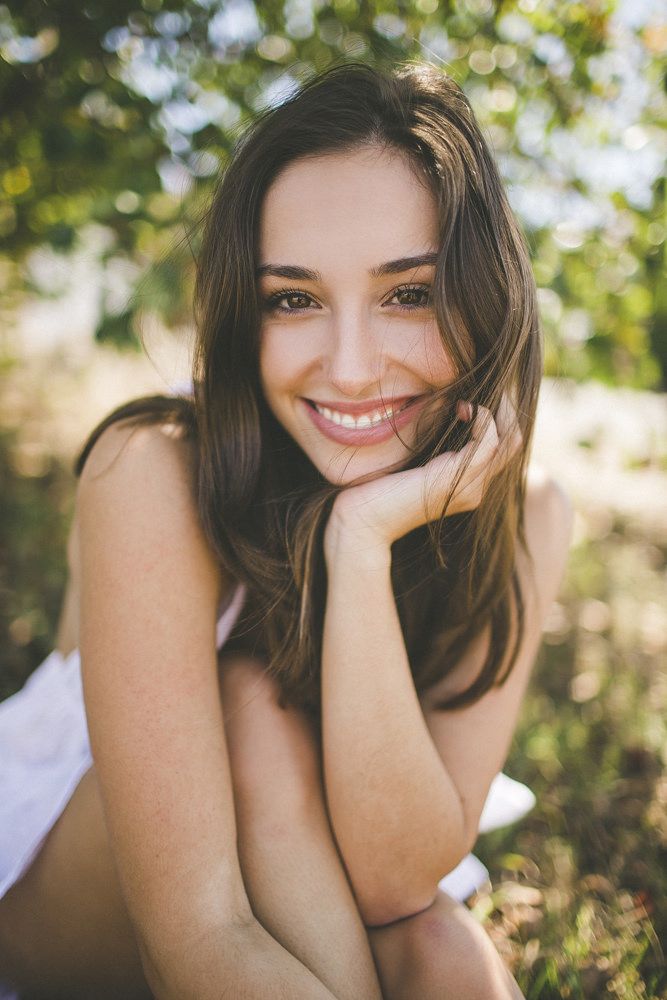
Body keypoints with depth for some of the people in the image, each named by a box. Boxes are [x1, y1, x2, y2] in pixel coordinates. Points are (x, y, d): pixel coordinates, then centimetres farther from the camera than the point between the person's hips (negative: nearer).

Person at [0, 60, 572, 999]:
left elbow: (396, 881, -26)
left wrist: (362, 542, -35)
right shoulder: (154, 475, -28)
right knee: (252, 705, -29)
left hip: (316, 904, 2)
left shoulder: (526, 518, -17)